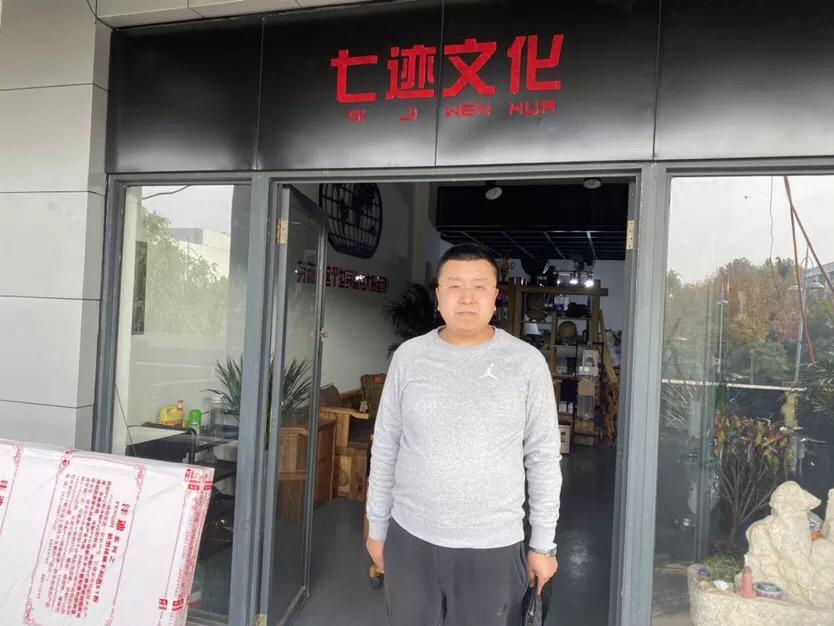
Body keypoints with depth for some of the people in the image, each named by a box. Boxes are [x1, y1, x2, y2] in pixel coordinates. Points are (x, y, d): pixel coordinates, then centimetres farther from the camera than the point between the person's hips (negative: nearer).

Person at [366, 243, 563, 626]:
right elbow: (385, 448, 4)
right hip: (410, 539, 2)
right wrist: (377, 526, 7)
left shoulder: (527, 362, -8)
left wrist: (542, 544, 0)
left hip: (493, 547, -1)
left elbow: (543, 458, -3)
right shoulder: (409, 356, -3)